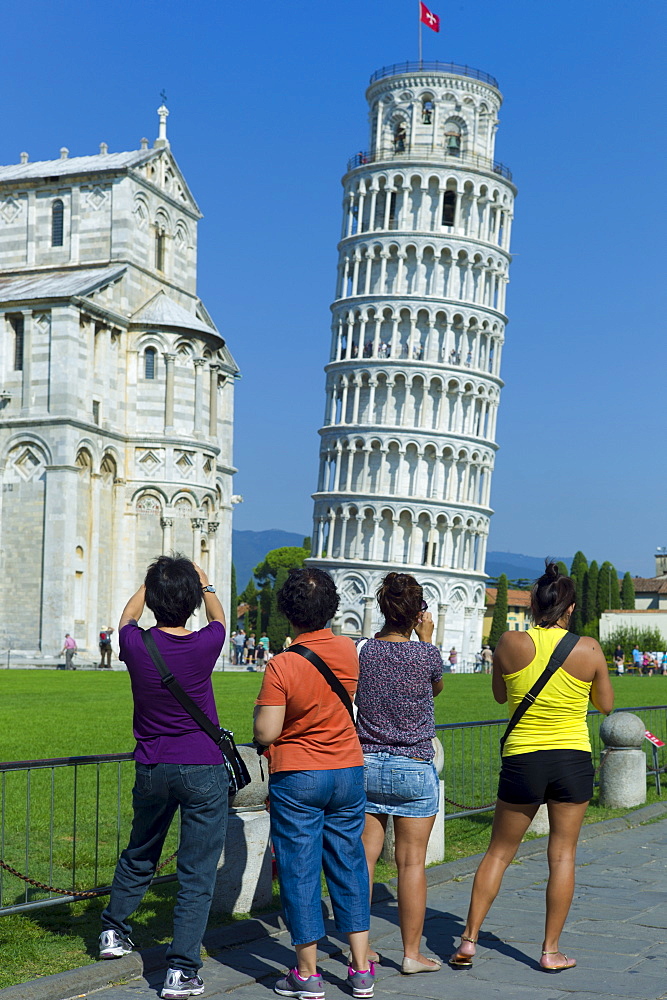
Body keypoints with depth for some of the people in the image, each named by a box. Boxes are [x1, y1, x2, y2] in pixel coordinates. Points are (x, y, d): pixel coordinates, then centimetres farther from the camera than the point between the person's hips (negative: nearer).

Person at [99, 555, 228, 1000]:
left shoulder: (136, 644, -10)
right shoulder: (204, 646, -15)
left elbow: (128, 616, 17)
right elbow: (220, 618, 11)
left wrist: (151, 582, 30)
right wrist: (206, 583, 27)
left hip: (152, 769, 3)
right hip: (203, 770, -3)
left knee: (139, 855, 25)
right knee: (197, 872, 2)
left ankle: (114, 931, 40)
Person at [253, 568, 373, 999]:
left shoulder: (282, 666, -17)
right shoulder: (348, 651, -2)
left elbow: (266, 733, -17)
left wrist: (261, 709, 3)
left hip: (296, 778, -4)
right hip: (348, 773, 5)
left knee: (300, 871, 4)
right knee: (349, 866, 13)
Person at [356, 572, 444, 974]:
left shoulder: (364, 650, -4)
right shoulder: (427, 654, -11)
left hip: (366, 763, 3)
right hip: (414, 768, -3)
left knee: (364, 855, 8)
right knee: (412, 861, 4)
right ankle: (412, 953, 12)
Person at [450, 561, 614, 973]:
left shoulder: (510, 644, -7)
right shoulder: (589, 650, -7)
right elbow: (606, 705, 6)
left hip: (522, 761, 0)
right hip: (573, 760, 0)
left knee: (499, 852, 12)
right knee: (562, 854, 9)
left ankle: (469, 939, 11)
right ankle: (552, 950, 13)